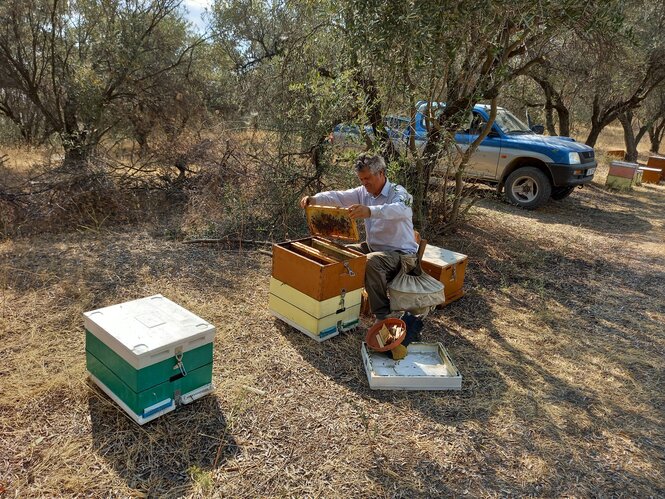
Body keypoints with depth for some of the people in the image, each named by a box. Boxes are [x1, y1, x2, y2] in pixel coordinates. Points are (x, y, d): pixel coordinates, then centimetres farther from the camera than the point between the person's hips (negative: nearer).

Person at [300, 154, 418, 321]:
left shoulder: (398, 193, -18)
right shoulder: (364, 192, 5)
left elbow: (400, 210, -42)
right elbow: (338, 196, -5)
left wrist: (370, 211, -59)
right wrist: (314, 199, -24)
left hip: (400, 252, -8)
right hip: (372, 247, 8)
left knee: (371, 262, -34)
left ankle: (383, 315, -21)